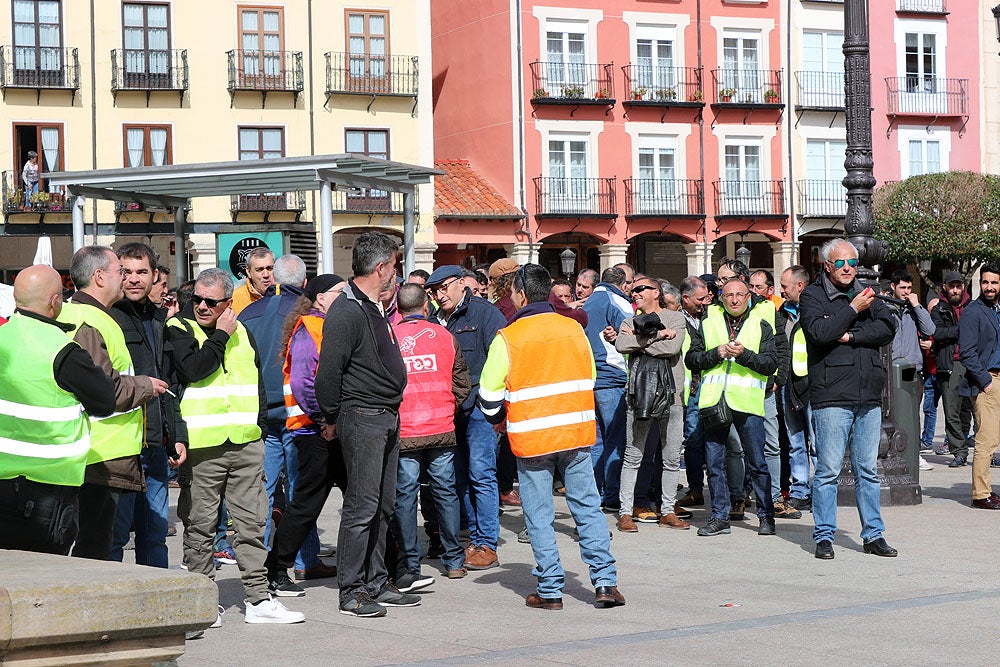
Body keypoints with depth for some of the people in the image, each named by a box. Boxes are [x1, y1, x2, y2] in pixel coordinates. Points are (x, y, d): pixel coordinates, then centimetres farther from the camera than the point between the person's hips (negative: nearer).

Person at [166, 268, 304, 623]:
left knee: (251, 521, 6)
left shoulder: (241, 331, 15)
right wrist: (221, 336, -11)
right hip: (201, 445, -5)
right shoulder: (178, 328, -2)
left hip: (246, 443, 5)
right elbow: (191, 370, -20)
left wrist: (260, 424, 15)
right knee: (201, 524, 1)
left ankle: (258, 598, 10)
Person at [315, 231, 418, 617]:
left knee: (383, 505, 13)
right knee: (362, 506, -7)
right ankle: (351, 591, -2)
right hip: (362, 418, -10)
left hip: (387, 418, 10)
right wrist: (332, 418, -10)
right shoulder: (346, 312, -16)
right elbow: (329, 370, -18)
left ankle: (376, 583, 20)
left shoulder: (374, 307, 16)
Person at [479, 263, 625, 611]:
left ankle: (550, 590, 7)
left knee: (539, 516, 5)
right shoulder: (574, 329, 4)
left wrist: (500, 419, 17)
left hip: (531, 438, -3)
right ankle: (605, 582, 4)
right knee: (588, 507, 8)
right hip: (577, 433, 3)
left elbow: (489, 393, -3)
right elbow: (589, 378, 14)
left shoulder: (507, 338, -7)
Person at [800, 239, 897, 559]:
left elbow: (888, 327, 1)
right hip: (832, 396, -5)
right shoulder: (812, 296, 1)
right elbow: (819, 332, -16)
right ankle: (824, 537, 4)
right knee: (828, 470, -4)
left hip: (869, 398, 5)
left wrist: (851, 336, -10)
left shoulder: (866, 294, 16)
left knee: (868, 470, 9)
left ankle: (873, 534, 15)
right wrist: (853, 309, -11)